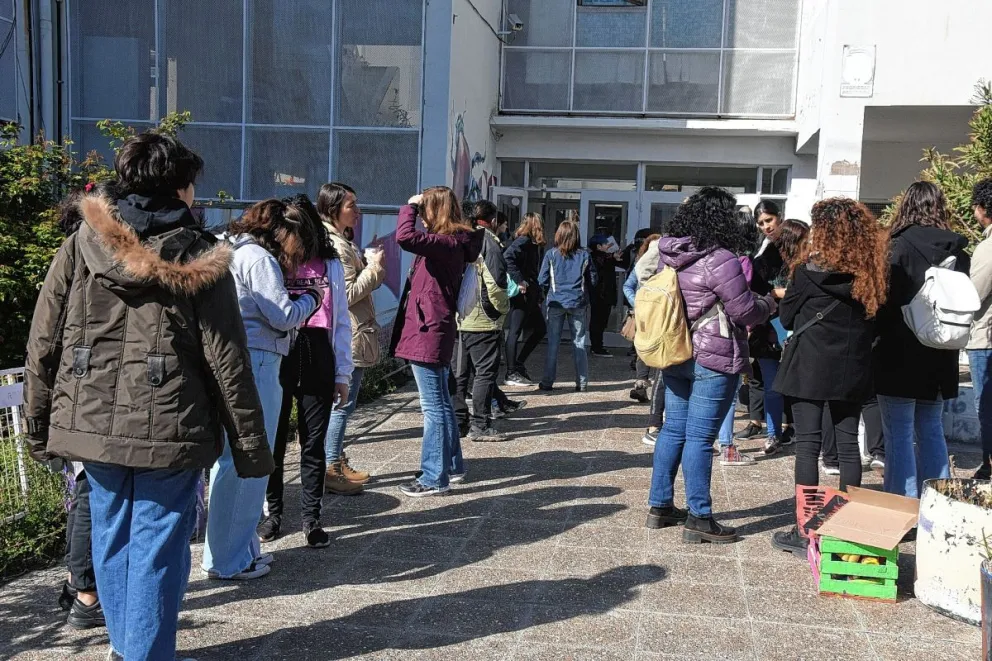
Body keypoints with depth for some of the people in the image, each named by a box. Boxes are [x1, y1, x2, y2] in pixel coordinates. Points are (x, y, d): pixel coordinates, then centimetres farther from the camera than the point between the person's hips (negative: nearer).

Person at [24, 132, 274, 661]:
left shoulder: (82, 244, 2)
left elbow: (43, 344, 3)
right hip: (168, 429, -4)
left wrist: (39, 426, 12)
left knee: (111, 538, 18)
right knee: (156, 548, 7)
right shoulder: (199, 258, -7)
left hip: (92, 422, 4)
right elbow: (226, 361, -8)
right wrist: (250, 447, -2)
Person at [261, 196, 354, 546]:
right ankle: (272, 511, 24)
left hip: (317, 361, 1)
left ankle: (311, 517, 17)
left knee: (314, 442, 7)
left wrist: (343, 374, 4)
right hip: (276, 359, -1)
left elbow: (342, 322, 8)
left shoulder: (330, 265, 7)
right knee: (273, 439, 8)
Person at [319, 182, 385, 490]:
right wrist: (374, 269, -13)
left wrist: (369, 267, 7)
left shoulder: (339, 242, 15)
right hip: (349, 337, -11)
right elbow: (347, 294, -21)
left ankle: (338, 463, 25)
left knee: (340, 403, 16)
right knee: (342, 404, -4)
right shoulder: (337, 247, -17)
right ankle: (331, 470, 2)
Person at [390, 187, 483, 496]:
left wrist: (410, 206, -17)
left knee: (433, 407, -5)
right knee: (441, 403, 18)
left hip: (427, 332, -11)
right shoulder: (452, 242, 14)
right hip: (432, 331, 11)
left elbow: (406, 237, -29)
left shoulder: (449, 242, -17)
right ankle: (452, 465, 30)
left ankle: (434, 478, 2)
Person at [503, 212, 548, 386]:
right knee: (515, 331, -4)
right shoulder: (523, 241, -11)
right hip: (521, 294, -10)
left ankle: (518, 364, 20)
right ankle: (511, 373, 2)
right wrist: (519, 280, -28)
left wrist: (538, 298, 13)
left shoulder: (533, 245, 16)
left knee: (540, 329, 14)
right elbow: (507, 257, -28)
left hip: (530, 295, 10)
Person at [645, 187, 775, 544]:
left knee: (673, 430, 15)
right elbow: (745, 312, -14)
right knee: (699, 438, -3)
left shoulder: (669, 255, 6)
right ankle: (699, 519, 6)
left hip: (674, 355, 8)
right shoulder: (721, 261, -17)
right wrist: (768, 304, 9)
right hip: (712, 361, -7)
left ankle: (660, 506, 22)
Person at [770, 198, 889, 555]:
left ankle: (804, 531, 1)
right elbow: (874, 321, 10)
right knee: (848, 445, 10)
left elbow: (787, 317, -1)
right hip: (852, 368, 4)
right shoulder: (871, 273, 4)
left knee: (808, 444, -1)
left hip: (810, 365, -4)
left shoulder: (808, 269, -8)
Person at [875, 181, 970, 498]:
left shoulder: (899, 247, -14)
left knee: (899, 434, 0)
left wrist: (877, 338, 1)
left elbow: (885, 300, -13)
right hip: (940, 357, 6)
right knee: (931, 431, 16)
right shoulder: (958, 251, 5)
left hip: (900, 355, -6)